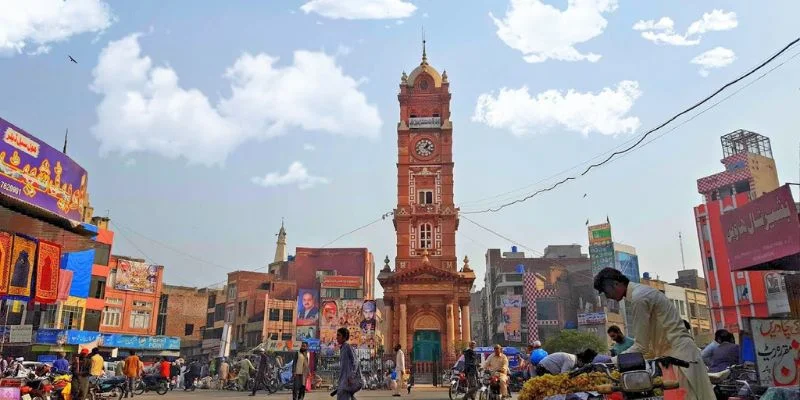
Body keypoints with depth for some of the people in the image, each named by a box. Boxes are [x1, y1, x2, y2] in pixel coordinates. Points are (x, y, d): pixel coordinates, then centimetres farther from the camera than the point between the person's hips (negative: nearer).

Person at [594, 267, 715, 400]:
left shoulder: (638, 297, -17)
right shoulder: (640, 292, 12)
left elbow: (641, 346, -16)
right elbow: (647, 340, 17)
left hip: (678, 354, -10)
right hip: (675, 352, 10)